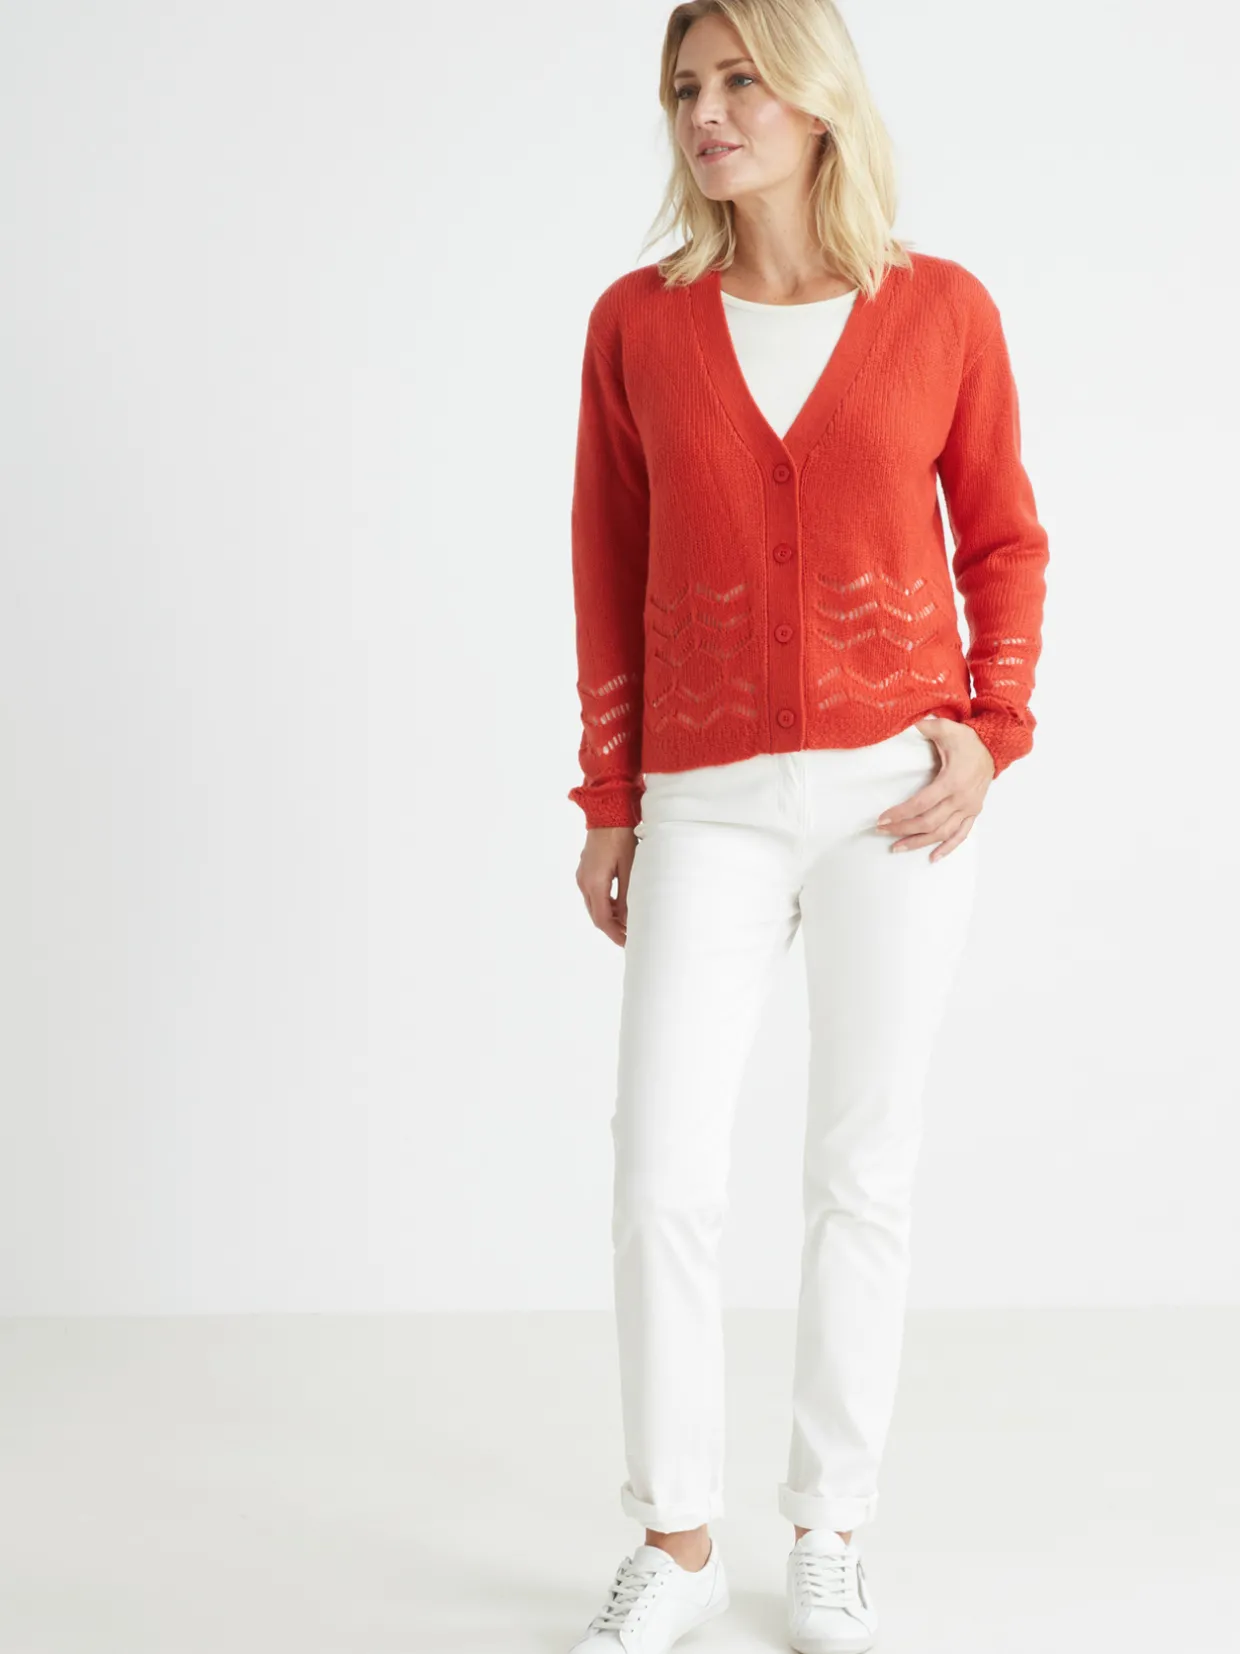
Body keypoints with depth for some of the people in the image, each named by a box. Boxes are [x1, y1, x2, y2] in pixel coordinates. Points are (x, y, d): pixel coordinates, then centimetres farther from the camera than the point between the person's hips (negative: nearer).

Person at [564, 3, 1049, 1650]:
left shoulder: (944, 310, 1)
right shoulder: (637, 322, 3)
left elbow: (1004, 541, 9)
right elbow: (608, 574, 7)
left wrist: (993, 733, -5)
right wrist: (607, 802, 6)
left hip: (899, 786, 0)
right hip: (709, 801, 1)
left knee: (863, 1171, 6)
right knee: (661, 1175, -3)